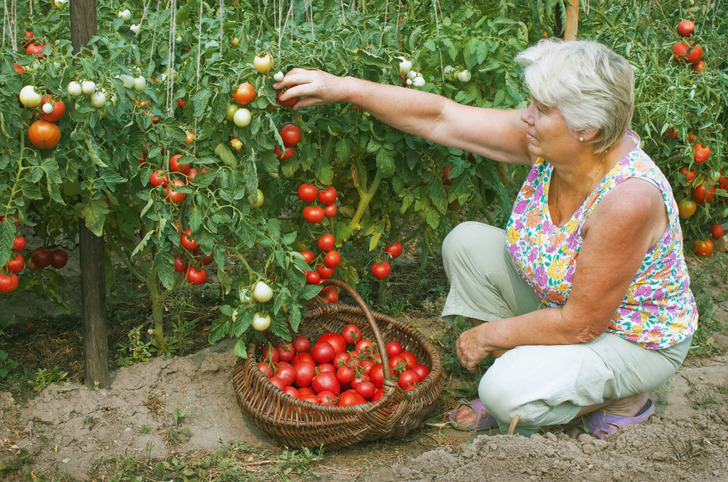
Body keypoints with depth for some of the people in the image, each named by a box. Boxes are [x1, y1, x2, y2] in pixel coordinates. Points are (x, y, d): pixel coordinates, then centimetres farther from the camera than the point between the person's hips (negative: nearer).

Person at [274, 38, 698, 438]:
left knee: (508, 394, -27)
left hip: (639, 340, -7)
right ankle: (512, 377, 4)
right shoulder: (550, 144, -18)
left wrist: (489, 335, -18)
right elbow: (440, 119, -14)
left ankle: (626, 397, 2)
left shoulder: (630, 198, -38)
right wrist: (344, 88, -20)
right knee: (468, 243, -8)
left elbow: (580, 325, -30)